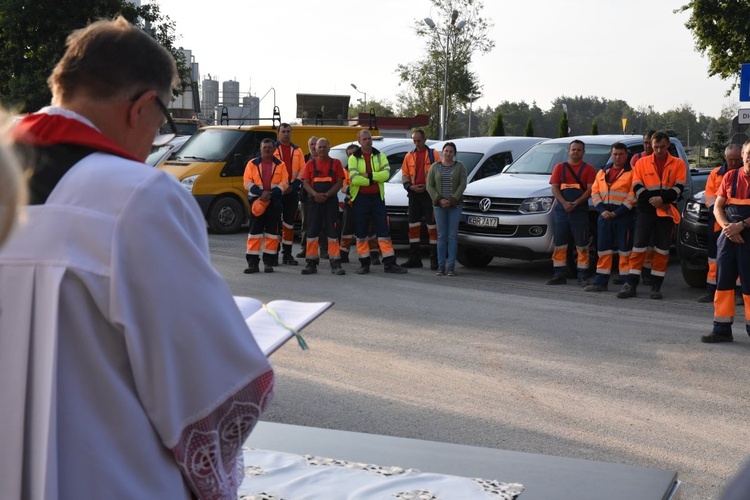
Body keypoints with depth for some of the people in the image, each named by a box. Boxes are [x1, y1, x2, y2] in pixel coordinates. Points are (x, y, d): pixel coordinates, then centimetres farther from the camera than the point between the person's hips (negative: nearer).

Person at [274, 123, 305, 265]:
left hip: (292, 191, 3)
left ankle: (287, 254, 12)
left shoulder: (297, 150, 12)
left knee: (289, 223, 6)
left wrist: (294, 185, -5)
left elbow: (302, 170, 8)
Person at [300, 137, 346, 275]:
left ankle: (335, 264, 0)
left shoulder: (335, 163, 5)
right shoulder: (310, 164, 9)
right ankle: (311, 263, 8)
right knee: (312, 231, 2)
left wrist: (326, 195, -14)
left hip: (331, 200, -1)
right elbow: (305, 183, 2)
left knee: (332, 231, -2)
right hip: (314, 200, 2)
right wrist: (316, 194, -16)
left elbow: (340, 183, -1)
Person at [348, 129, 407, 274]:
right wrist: (374, 179, -12)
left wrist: (369, 175, -17)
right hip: (360, 198, -1)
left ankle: (389, 263, 2)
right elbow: (354, 178, -14)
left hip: (377, 197, 1)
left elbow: (386, 174, -9)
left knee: (384, 231, 0)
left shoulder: (380, 156, 7)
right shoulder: (354, 158, 1)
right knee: (361, 233, 4)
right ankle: (364, 264, 13)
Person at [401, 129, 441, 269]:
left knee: (432, 226, -5)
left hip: (429, 194, -4)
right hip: (414, 194, 4)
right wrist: (410, 186, -6)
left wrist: (428, 186, -13)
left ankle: (434, 259, -1)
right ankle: (414, 258, 12)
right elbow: (404, 175, 13)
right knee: (413, 226, 6)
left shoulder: (433, 154, 3)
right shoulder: (409, 156, 15)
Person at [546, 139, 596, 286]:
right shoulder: (559, 167, 13)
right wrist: (564, 203, -12)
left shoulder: (588, 169, 6)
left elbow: (590, 190, -3)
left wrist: (575, 203, -15)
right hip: (561, 210, 2)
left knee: (582, 245, -2)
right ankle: (560, 275, 9)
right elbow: (554, 188, 4)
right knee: (559, 243, 3)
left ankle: (583, 276, 3)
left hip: (580, 210, -2)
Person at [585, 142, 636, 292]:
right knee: (603, 249, 8)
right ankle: (600, 282, 13)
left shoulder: (632, 172, -2)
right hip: (604, 216, 6)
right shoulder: (603, 172, 16)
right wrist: (602, 210, -3)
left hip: (623, 216, -5)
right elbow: (594, 192, 12)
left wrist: (617, 212, -14)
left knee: (624, 250, -3)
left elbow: (633, 195, -9)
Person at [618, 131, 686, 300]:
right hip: (645, 211, 0)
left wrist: (662, 199, -18)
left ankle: (656, 286, 10)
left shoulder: (678, 164, 6)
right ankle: (631, 284, 0)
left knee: (662, 249, 3)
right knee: (638, 247, -3)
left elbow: (679, 188, -4)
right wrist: (653, 200, -13)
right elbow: (637, 187, 0)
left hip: (667, 211, 0)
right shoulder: (642, 162, 8)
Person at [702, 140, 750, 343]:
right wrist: (727, 227, -9)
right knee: (723, 282, 5)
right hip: (728, 237, 4)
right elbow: (717, 207, 9)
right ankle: (722, 329, 10)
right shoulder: (730, 176, 11)